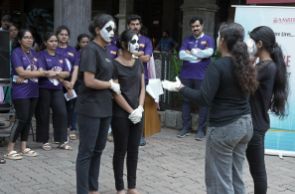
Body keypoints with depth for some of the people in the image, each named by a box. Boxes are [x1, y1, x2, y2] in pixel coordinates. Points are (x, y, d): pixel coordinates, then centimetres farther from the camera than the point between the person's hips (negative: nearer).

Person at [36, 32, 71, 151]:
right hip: (44, 89, -5)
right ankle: (44, 141, 14)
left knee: (61, 113, -2)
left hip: (57, 89, 5)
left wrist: (53, 73, -9)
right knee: (44, 115, 3)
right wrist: (59, 74, -6)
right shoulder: (41, 55, -3)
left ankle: (62, 141, 5)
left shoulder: (60, 57, 13)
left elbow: (67, 73, 8)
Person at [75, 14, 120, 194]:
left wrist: (112, 86, 1)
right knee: (86, 152, -1)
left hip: (105, 108, 8)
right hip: (90, 108, -8)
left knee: (98, 150, 14)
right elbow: (89, 81, -21)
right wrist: (111, 85, -8)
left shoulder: (106, 51, 12)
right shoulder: (91, 50, -13)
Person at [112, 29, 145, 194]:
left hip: (137, 114, 6)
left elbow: (142, 88, 10)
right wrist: (131, 111, -13)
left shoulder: (138, 63, 10)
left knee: (134, 150, 11)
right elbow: (116, 92, -12)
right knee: (121, 150, 3)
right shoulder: (115, 65, -10)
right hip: (121, 114, -6)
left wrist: (140, 108, -4)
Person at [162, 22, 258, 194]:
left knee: (219, 180, 3)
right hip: (245, 123, 8)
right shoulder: (245, 65, 5)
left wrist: (180, 88, -9)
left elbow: (204, 99, -20)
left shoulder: (218, 66, -16)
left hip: (224, 127, -8)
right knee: (236, 178, 16)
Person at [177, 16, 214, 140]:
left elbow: (209, 52, -16)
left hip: (202, 76, -3)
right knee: (186, 101, 7)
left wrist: (191, 52, -7)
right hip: (186, 75, 3)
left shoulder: (208, 39, 3)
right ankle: (186, 127, 16)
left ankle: (201, 129, 7)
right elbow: (181, 55, -3)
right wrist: (198, 55, -10)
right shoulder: (187, 40, 10)